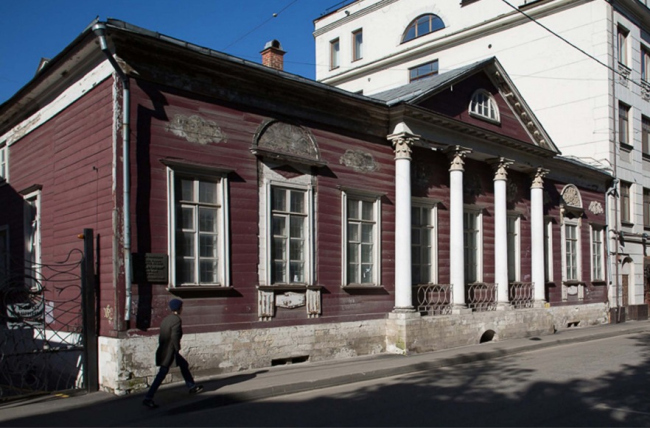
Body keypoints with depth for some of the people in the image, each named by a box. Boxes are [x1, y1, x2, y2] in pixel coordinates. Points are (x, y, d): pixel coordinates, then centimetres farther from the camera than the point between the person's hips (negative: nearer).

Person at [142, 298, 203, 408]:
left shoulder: (166, 319, 8)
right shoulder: (176, 320, -17)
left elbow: (161, 336, 10)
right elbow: (175, 337, -25)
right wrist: (178, 349, -12)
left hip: (163, 349, 10)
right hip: (169, 352, -10)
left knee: (184, 365, 22)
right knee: (162, 374, -6)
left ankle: (192, 386, 35)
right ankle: (148, 398, -5)